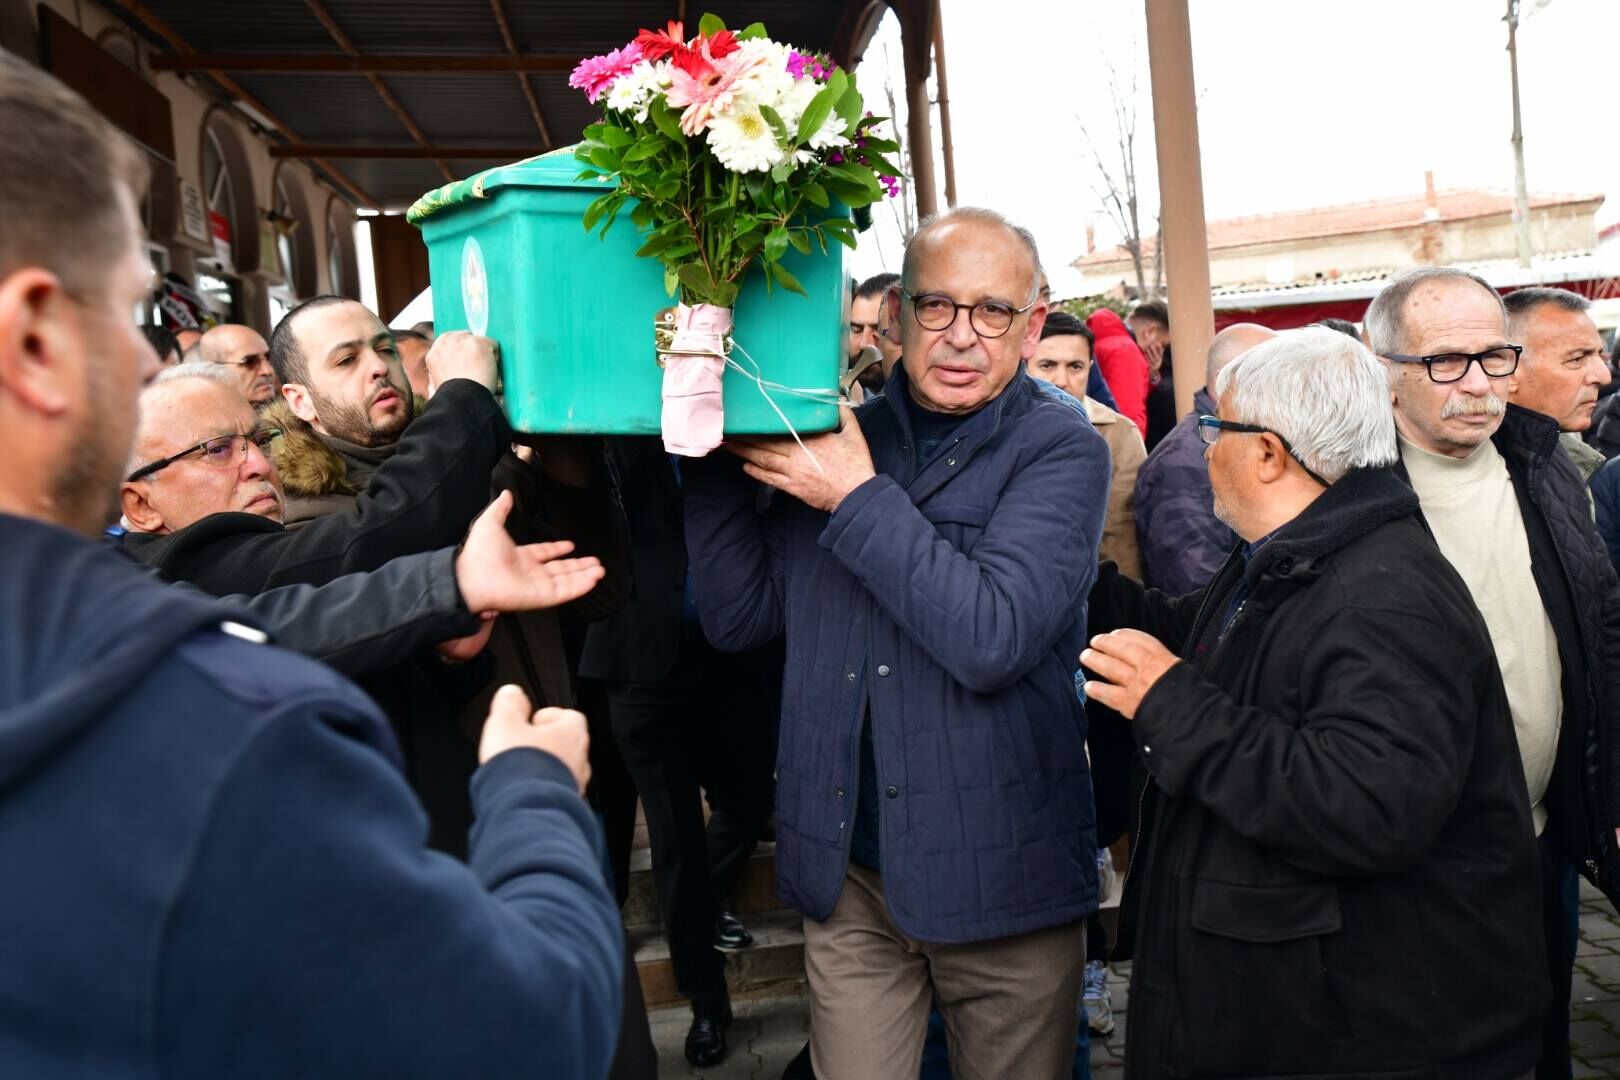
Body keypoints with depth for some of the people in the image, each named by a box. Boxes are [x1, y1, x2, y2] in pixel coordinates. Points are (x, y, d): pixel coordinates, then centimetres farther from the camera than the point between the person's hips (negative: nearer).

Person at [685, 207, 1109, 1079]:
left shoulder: (1059, 447, -8)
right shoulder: (843, 437, 4)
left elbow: (993, 638, -23)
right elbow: (739, 618, 2)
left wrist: (859, 497, -20)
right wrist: (713, 457, -7)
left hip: (999, 872, -2)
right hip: (845, 872, 3)